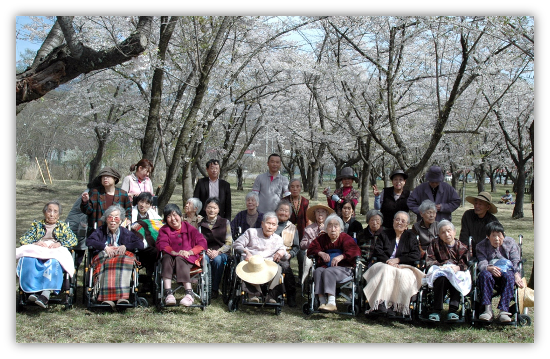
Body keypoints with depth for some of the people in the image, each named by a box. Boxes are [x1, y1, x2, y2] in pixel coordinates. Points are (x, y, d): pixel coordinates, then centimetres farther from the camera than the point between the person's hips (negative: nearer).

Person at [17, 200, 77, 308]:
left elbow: (74, 240, 10)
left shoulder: (63, 226, 27)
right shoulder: (37, 225, 30)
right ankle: (33, 290, -44)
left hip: (56, 251, -2)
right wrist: (35, 243, -6)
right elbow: (23, 239, 16)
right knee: (28, 259, -36)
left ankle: (46, 294, -53)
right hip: (36, 251, 2)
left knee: (53, 262, -39)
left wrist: (59, 244, -9)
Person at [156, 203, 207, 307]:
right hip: (171, 258, 2)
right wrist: (175, 252, -28)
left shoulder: (190, 229, 8)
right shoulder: (164, 230, 11)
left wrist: (189, 252, -21)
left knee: (180, 259, -35)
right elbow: (161, 244, -9)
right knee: (166, 257, -32)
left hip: (188, 259, -2)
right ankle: (168, 293, -42)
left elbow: (202, 243, -3)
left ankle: (189, 293, -44)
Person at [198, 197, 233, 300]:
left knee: (217, 259, -35)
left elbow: (229, 243, 2)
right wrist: (206, 251, -14)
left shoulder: (225, 222, 6)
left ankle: (215, 289, -20)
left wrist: (217, 252, -14)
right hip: (205, 252, 1)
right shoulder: (201, 224, 11)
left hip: (221, 252, -1)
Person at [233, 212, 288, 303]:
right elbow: (237, 244, 11)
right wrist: (245, 252, -10)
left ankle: (271, 295, -32)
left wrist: (283, 252, -5)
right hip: (250, 264, -2)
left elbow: (285, 258, 21)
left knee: (278, 268, -32)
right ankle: (254, 293, -33)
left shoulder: (278, 239, 22)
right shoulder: (251, 232, 16)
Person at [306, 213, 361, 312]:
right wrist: (320, 253, -6)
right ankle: (322, 302, -36)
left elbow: (356, 251, -11)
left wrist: (341, 256, -25)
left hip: (343, 268, -4)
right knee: (317, 271, -28)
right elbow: (311, 248, 15)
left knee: (328, 272, -32)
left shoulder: (345, 238, 5)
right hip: (325, 266, 4)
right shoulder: (322, 238, 18)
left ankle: (332, 303, -40)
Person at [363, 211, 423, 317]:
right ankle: (381, 303, -48)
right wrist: (388, 260, -12)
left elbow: (416, 255, 4)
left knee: (403, 275, -36)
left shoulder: (411, 237, 20)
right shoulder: (385, 233, 22)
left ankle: (398, 306, -39)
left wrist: (398, 260, -7)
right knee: (386, 270, -36)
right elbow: (377, 250, 6)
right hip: (384, 264, 0)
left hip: (404, 267, 0)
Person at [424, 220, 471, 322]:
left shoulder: (461, 247, 12)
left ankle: (452, 310, -35)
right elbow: (429, 261, 6)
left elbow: (466, 264, 2)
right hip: (439, 271, 0)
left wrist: (458, 267, -19)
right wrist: (441, 266, -12)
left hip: (457, 273, 0)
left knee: (455, 280, -36)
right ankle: (436, 310, -35)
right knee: (441, 278, -37)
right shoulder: (435, 244, 14)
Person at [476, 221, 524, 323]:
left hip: (507, 271, 0)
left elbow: (516, 261, -2)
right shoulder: (481, 246, 7)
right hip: (490, 272, 0)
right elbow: (481, 264, -8)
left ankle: (503, 311, -42)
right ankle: (487, 309, -38)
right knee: (484, 275, -35)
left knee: (509, 276, -36)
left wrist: (517, 275, -21)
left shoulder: (510, 243, 8)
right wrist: (489, 268, -33)